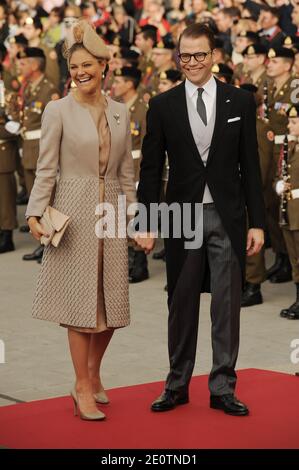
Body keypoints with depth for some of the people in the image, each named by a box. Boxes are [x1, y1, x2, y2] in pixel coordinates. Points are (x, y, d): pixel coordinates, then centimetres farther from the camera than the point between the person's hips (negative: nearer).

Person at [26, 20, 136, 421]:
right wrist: (35, 213, -14)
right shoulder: (58, 111, -3)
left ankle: (93, 373, 27)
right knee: (80, 299, -1)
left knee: (112, 302, 7)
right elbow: (46, 168, -5)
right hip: (74, 211, -4)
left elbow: (126, 170, 13)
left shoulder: (119, 113, 9)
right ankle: (83, 387, 7)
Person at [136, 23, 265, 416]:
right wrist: (146, 223, -1)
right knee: (182, 304, 9)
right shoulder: (162, 106, 2)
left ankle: (223, 388, 11)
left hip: (227, 217, 0)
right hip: (182, 217, 0)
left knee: (227, 304, 3)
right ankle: (177, 386, 20)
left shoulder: (240, 102, 2)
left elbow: (250, 166, 2)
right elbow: (151, 169, 4)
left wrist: (257, 221, -2)